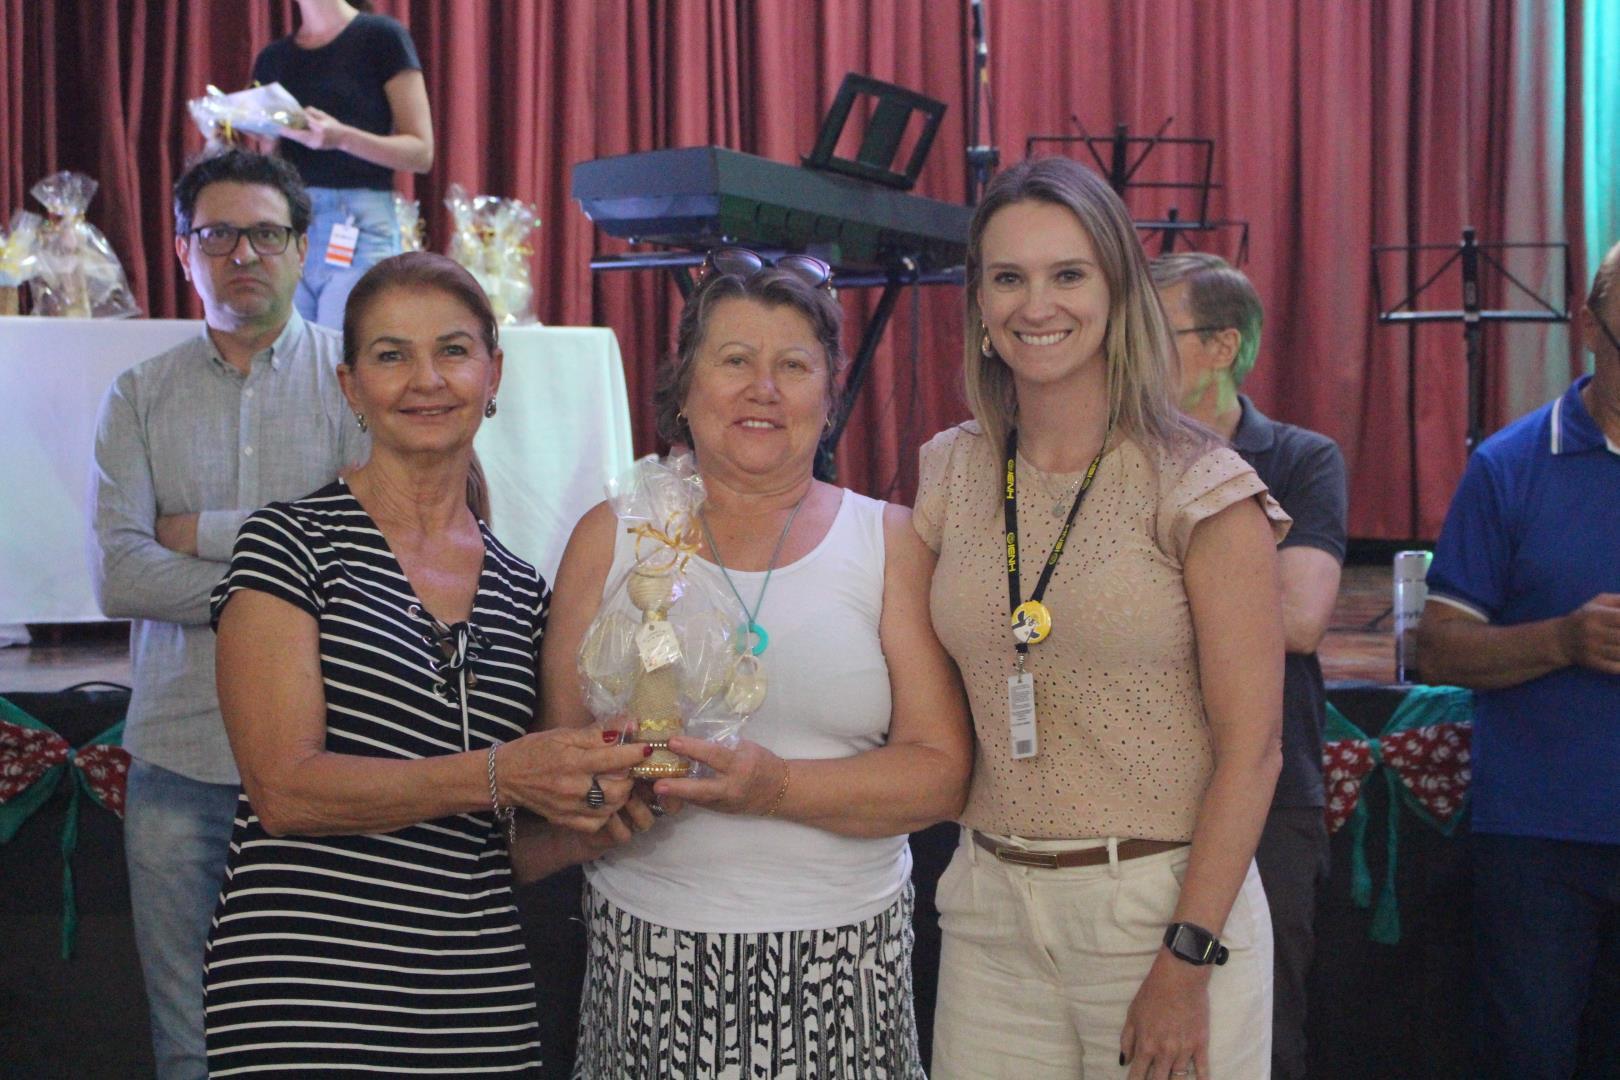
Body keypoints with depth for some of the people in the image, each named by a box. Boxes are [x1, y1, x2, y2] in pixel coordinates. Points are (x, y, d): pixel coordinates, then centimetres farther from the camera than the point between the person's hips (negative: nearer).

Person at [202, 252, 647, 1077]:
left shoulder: (522, 592, 10)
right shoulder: (291, 543, -4)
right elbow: (285, 786, -14)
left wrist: (597, 807, -3)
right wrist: (497, 774, -22)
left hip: (483, 1002, 5)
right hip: (303, 1003, -4)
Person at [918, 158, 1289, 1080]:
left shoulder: (1199, 487, -8)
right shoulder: (951, 475, 5)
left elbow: (1252, 749, -10)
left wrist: (1189, 961, -14)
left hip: (1164, 904, -4)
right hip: (991, 910, 4)